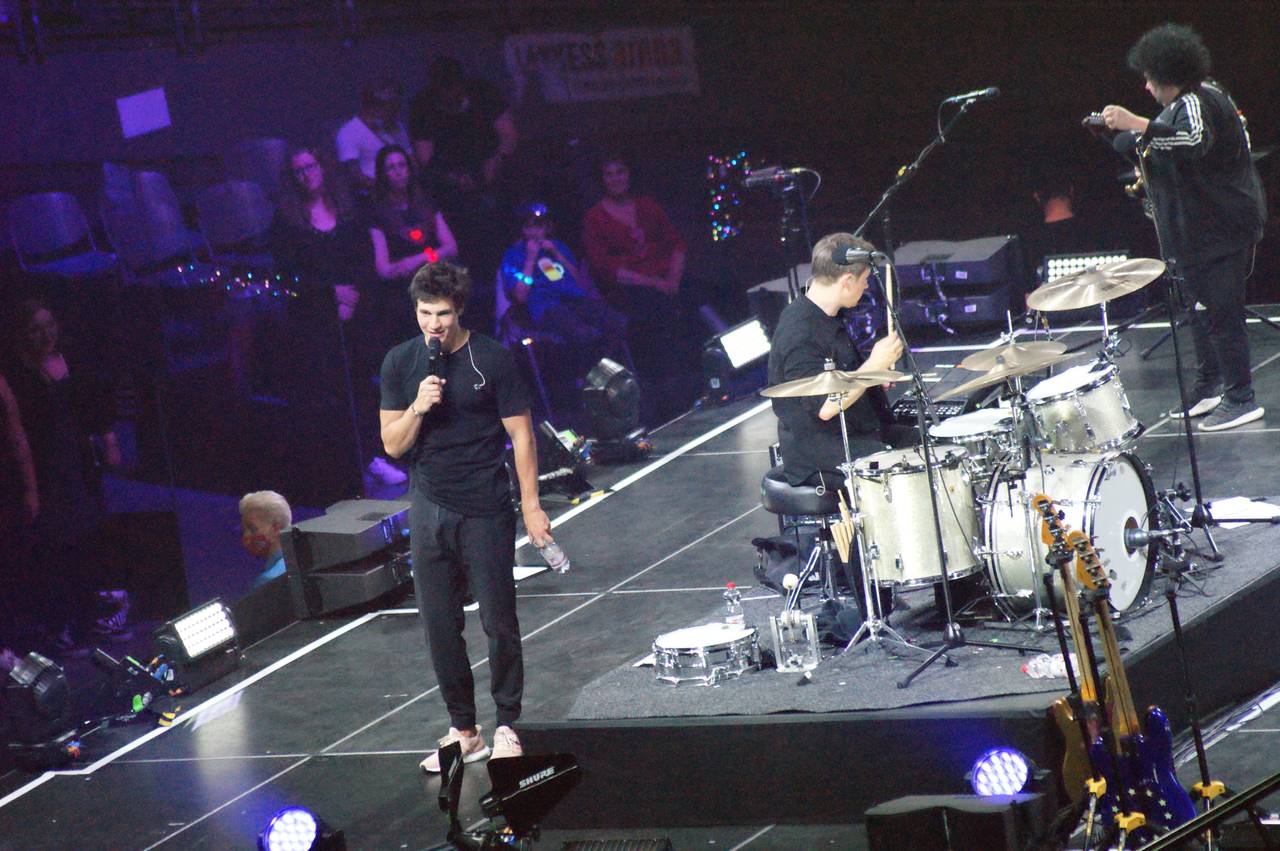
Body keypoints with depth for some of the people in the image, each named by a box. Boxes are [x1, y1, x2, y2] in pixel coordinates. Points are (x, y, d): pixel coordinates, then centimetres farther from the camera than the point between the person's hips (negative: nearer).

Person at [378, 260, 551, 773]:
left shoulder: (491, 360, -6)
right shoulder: (401, 363, 3)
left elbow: (520, 435, -2)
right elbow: (392, 445, 4)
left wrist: (531, 506, -5)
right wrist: (417, 408, -16)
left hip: (486, 510, -3)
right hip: (429, 510, 3)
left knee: (499, 621, -1)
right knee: (440, 625, 5)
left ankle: (506, 726, 11)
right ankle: (462, 731, 14)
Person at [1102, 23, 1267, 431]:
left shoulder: (1195, 103, -21)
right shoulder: (1197, 96, 13)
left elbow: (1192, 141, -43)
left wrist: (1137, 125, -50)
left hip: (1221, 229, -11)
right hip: (1200, 227, 11)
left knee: (1220, 312, -9)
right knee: (1203, 307, 18)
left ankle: (1241, 399, -6)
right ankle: (1209, 387, 27)